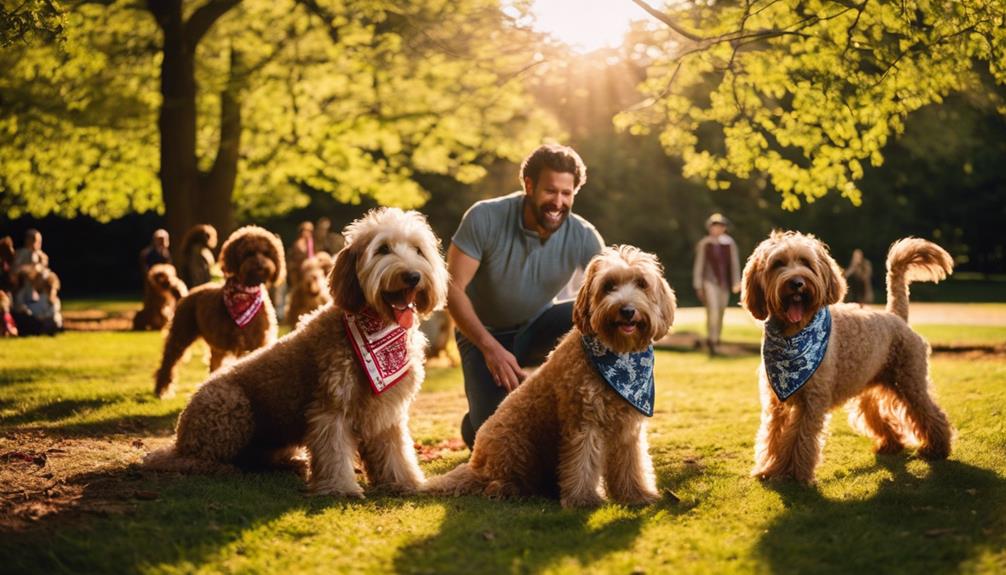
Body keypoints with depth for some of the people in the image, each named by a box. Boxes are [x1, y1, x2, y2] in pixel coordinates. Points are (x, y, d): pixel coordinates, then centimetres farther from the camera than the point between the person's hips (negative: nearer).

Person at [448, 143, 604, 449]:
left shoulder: (583, 238, -19)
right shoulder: (485, 218, -24)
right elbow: (452, 288, -23)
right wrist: (491, 348, -31)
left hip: (536, 330, 2)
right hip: (483, 333, -2)